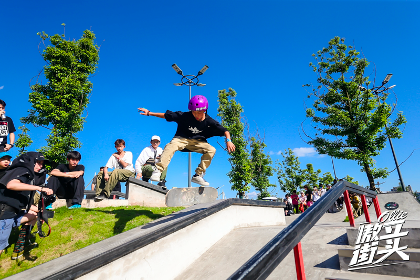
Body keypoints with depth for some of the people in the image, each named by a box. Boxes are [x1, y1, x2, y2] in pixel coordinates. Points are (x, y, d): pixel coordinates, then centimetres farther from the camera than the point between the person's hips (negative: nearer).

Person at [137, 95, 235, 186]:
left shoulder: (209, 122, -11)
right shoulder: (184, 116, -14)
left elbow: (224, 131, -10)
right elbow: (166, 115, -7)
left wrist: (228, 140, -30)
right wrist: (149, 113, -9)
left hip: (198, 142, 2)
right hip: (182, 139, -2)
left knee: (211, 150, -21)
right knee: (171, 146, -33)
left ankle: (198, 175, -17)